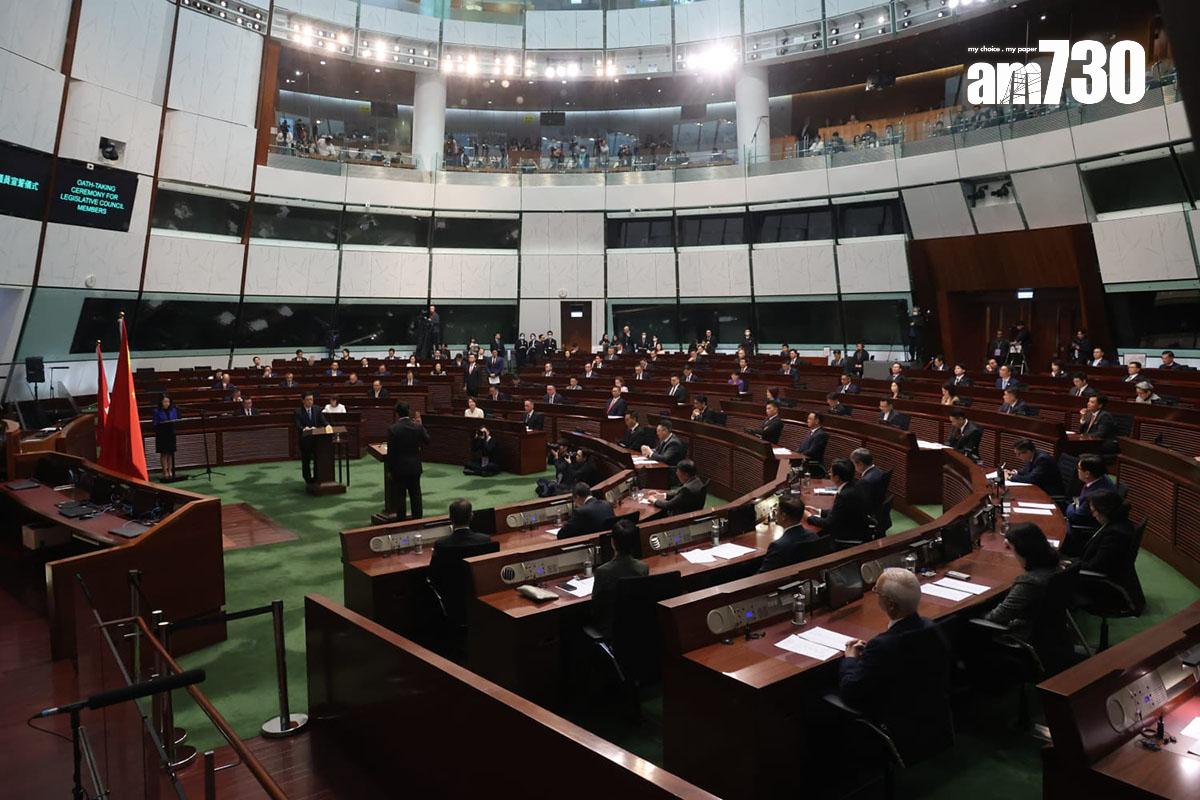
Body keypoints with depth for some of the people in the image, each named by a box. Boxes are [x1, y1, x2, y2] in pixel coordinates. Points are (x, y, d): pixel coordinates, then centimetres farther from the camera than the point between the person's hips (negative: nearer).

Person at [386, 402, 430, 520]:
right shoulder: (417, 427, -6)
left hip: (399, 468, -3)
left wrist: (388, 470, -1)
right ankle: (418, 519, 19)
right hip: (415, 467, 3)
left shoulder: (393, 429, -14)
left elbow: (390, 452, -11)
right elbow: (427, 440, 9)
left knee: (400, 496, 6)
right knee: (416, 495, 13)